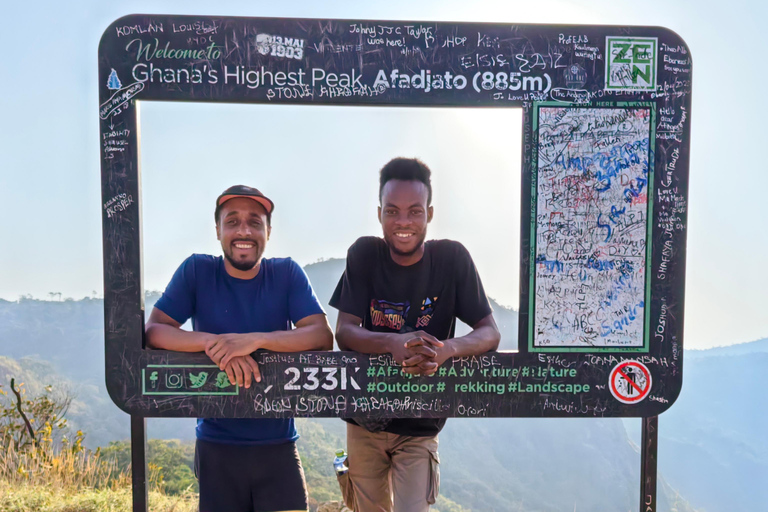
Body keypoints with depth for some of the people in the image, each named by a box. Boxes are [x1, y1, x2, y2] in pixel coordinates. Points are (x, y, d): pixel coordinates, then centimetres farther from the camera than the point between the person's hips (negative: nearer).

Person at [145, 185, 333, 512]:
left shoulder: (287, 273, -3)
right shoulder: (197, 270, -3)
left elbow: (323, 337, -13)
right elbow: (154, 331, -8)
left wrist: (255, 340, -26)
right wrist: (213, 342, -25)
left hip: (278, 445, 0)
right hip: (216, 445, 0)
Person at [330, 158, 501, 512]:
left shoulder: (452, 258, -12)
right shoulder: (364, 254, -10)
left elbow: (490, 333, -12)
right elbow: (343, 332, -14)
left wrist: (447, 349, -34)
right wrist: (394, 343, -34)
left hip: (419, 427, -1)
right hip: (364, 416, 2)